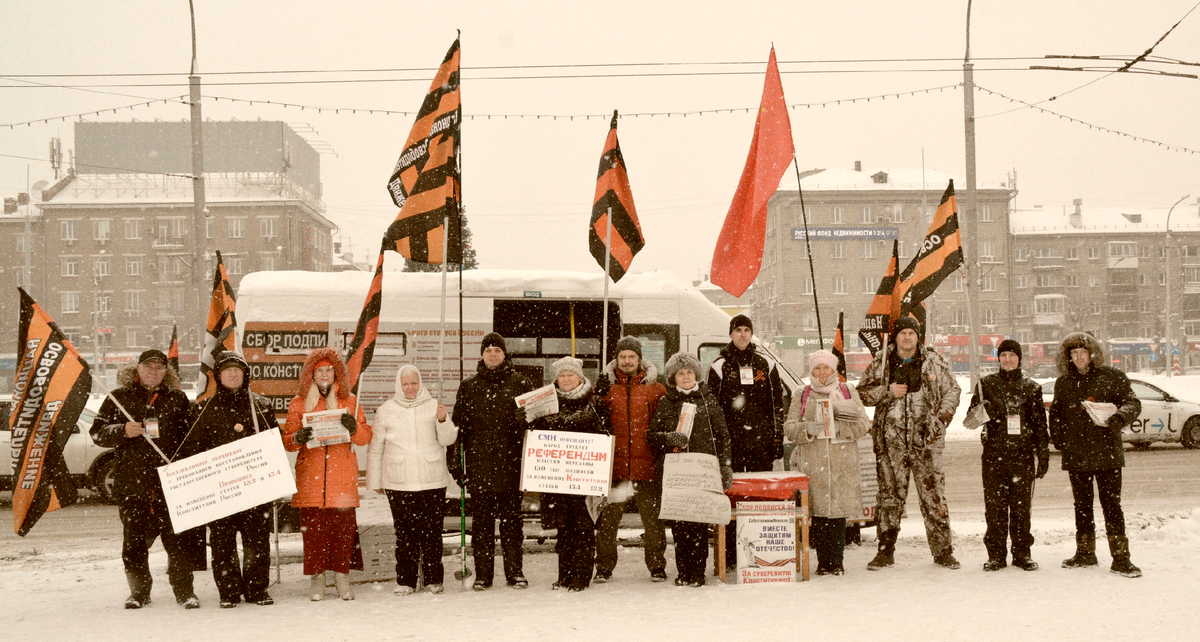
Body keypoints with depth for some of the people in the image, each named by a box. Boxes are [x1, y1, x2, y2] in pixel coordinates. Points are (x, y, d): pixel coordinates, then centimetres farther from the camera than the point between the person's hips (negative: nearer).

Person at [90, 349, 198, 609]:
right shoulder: (119, 398, 11)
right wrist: (123, 431, -10)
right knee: (134, 540, 5)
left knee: (177, 538, -5)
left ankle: (184, 591, 4)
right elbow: (97, 432, 9)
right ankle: (139, 592, 19)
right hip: (131, 480, 1)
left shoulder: (177, 399, 12)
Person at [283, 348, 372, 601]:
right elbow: (287, 440, 9)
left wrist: (354, 427, -13)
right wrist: (298, 438, -13)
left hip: (342, 476, 0)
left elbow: (365, 438, 8)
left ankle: (342, 576, 4)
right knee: (313, 528, -4)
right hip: (310, 477, 0)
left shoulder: (348, 401, 12)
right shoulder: (299, 403, 11)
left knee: (344, 526, -4)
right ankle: (316, 580, 4)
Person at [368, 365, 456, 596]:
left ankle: (433, 580, 10)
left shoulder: (433, 406, 7)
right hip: (399, 484, 0)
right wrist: (375, 481, 15)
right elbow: (375, 449, 14)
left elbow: (447, 440, 1)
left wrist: (443, 421, -18)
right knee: (405, 533, -1)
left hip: (432, 481, 0)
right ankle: (405, 581, 7)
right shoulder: (386, 411, 7)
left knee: (432, 532, 0)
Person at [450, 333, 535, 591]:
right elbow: (459, 424, 10)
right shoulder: (469, 386, 10)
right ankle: (482, 574, 10)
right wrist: (456, 461, 4)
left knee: (511, 518, 5)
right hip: (479, 463, 1)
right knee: (481, 520, 4)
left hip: (510, 462, -1)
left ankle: (514, 571, 12)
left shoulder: (520, 383, 7)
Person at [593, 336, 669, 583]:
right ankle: (604, 567, 14)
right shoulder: (606, 386, 8)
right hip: (613, 466, 0)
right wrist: (599, 399, -10)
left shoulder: (655, 389, 6)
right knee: (607, 519, 3)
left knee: (653, 519, 6)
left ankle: (657, 566, 18)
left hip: (646, 466, 0)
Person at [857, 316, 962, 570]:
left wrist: (941, 418, 1)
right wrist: (888, 391, -6)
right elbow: (862, 392, 10)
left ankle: (942, 551, 8)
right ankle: (886, 551, 11)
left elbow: (952, 390, 14)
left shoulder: (934, 361, 8)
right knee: (889, 494, 3)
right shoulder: (881, 362, 8)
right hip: (891, 440, 0)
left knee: (934, 494, -1)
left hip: (925, 439, 0)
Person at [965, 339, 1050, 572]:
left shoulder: (1031, 387, 10)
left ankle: (1022, 553, 12)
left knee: (1021, 506, 2)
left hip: (1023, 456, 0)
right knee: (994, 506, -1)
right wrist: (984, 411, -14)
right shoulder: (987, 384, 9)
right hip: (994, 454, 0)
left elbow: (1040, 424, 11)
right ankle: (996, 555, 7)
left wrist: (1043, 455, 6)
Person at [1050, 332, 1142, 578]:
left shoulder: (1112, 378, 1)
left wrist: (1120, 416, -24)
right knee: (1082, 505, 12)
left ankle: (1120, 557, -1)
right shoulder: (1063, 383, 12)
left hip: (1106, 453, -4)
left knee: (1111, 504, -5)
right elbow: (1055, 413, 21)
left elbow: (1132, 403, -3)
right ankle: (1085, 553, 22)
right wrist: (1057, 438, 6)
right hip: (1075, 454, 4)